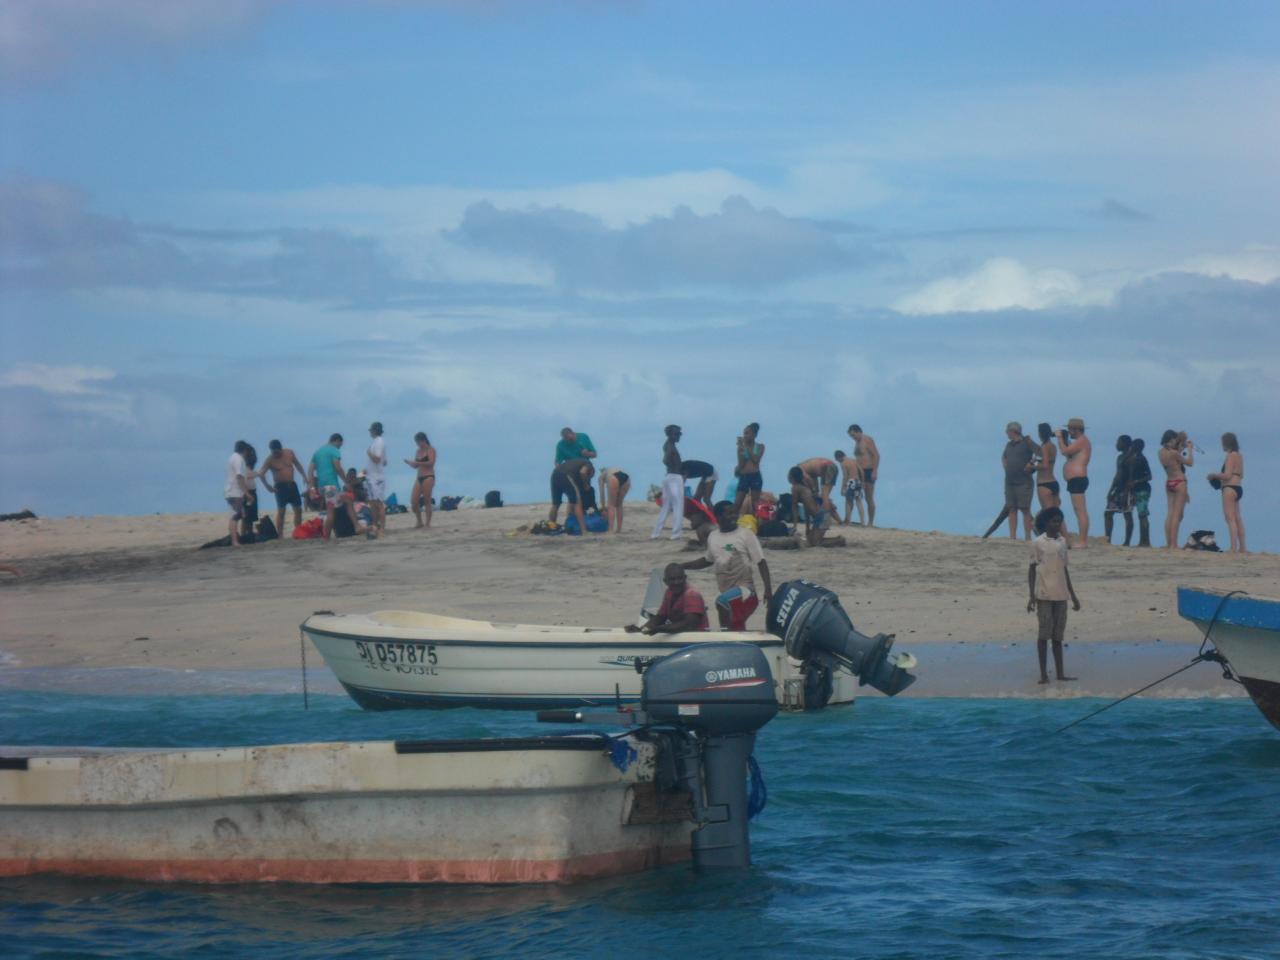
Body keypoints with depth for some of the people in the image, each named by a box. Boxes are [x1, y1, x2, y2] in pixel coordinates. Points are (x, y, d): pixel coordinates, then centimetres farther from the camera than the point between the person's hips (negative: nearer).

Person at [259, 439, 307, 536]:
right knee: (281, 511, -8)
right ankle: (280, 535, -7)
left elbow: (297, 465, 15)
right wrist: (267, 486, -22)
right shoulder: (270, 459, -9)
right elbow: (261, 473, -14)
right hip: (280, 487, -5)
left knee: (298, 509, 5)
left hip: (292, 484, 5)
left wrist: (304, 476, 8)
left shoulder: (289, 453, 2)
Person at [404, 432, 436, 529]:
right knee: (413, 501, -1)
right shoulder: (418, 451, 17)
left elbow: (431, 463, -16)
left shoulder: (430, 450, -3)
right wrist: (410, 463, -2)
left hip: (428, 477, -7)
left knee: (427, 501, -6)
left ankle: (427, 524, -2)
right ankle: (419, 523, 12)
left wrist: (418, 463, -20)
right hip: (419, 477, 7)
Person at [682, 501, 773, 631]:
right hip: (727, 591, 6)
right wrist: (681, 566, 21)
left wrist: (768, 589, -15)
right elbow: (708, 560, 26)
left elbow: (761, 562, -8)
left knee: (723, 601, -34)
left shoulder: (745, 535, -8)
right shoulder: (713, 537, 8)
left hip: (744, 588, -6)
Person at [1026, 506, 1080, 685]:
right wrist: (1031, 596, -10)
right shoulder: (1038, 543, -3)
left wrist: (1073, 595, 17)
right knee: (1044, 633, -3)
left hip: (1060, 594, 5)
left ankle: (1060, 672, 11)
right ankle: (1043, 673, 0)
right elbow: (1032, 569, -2)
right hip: (1044, 594, -5)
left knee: (1058, 635, 8)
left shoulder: (1062, 542, 11)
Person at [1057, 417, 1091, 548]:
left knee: (1080, 511, -13)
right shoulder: (1081, 441, 21)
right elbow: (1068, 454, 24)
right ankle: (1083, 540, 13)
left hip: (1077, 479, -11)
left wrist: (1060, 438, -5)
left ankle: (1082, 541, -17)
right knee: (1080, 511, 11)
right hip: (1077, 480, 11)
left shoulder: (1082, 441, -12)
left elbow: (1065, 451, -19)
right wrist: (1065, 440, 16)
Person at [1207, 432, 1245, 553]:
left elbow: (1227, 475, -20)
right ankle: (1242, 548, 15)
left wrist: (1214, 475, -4)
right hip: (1238, 488, 10)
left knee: (1230, 518, -11)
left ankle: (1234, 548, -16)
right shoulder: (1239, 456, 15)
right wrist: (1219, 476, 20)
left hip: (1230, 488, -10)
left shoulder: (1231, 456, -13)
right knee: (1237, 519, 13)